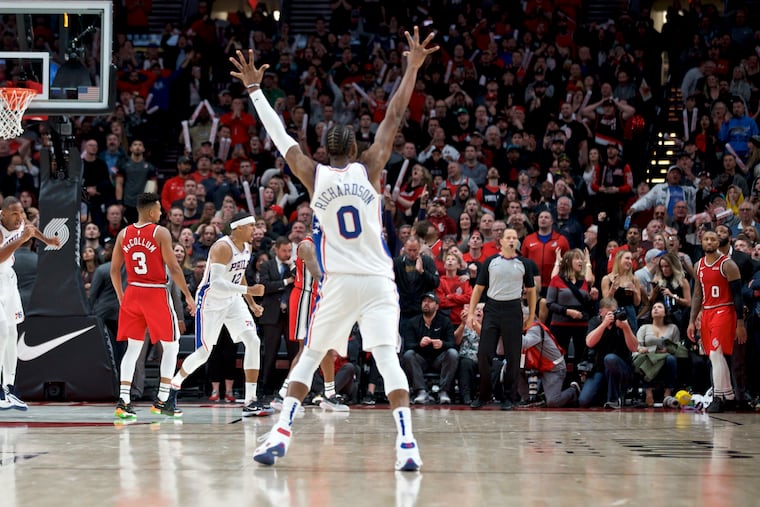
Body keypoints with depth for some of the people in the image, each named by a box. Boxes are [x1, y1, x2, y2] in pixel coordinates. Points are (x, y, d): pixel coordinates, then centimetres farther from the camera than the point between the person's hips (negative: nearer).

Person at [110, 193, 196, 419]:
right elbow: (173, 268, -12)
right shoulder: (160, 233, -9)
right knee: (171, 345, 9)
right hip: (156, 293, -5)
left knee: (133, 347, 10)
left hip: (132, 292, 5)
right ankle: (163, 400, 4)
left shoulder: (124, 234, 6)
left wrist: (121, 297, 20)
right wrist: (188, 295, -6)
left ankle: (123, 400, 0)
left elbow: (114, 270, 9)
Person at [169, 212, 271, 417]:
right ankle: (174, 384, 27)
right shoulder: (222, 248, -23)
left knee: (253, 342, -10)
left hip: (232, 300, 7)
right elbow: (216, 283, -32)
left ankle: (250, 402, -9)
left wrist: (252, 303, 15)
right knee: (203, 354, -2)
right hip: (210, 301, -7)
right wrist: (248, 290, -38)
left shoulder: (246, 247, 4)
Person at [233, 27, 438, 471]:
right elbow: (394, 118, 4)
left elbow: (279, 135, 10)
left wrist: (254, 88, 18)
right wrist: (413, 67, 8)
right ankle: (407, 443, -21)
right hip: (378, 282, -1)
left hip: (338, 283, 1)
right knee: (387, 357, -8)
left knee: (310, 358, 13)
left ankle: (281, 435, 4)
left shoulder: (314, 176, 3)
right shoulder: (370, 169, 1)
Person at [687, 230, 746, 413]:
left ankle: (718, 398, -14)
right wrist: (692, 321, 11)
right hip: (706, 314, 7)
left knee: (715, 354, -16)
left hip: (724, 312, -7)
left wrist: (740, 324, -14)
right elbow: (697, 295, 17)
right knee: (716, 356, 9)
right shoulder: (699, 265, 11)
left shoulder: (727, 265, -9)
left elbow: (738, 295, -10)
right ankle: (728, 395, 18)